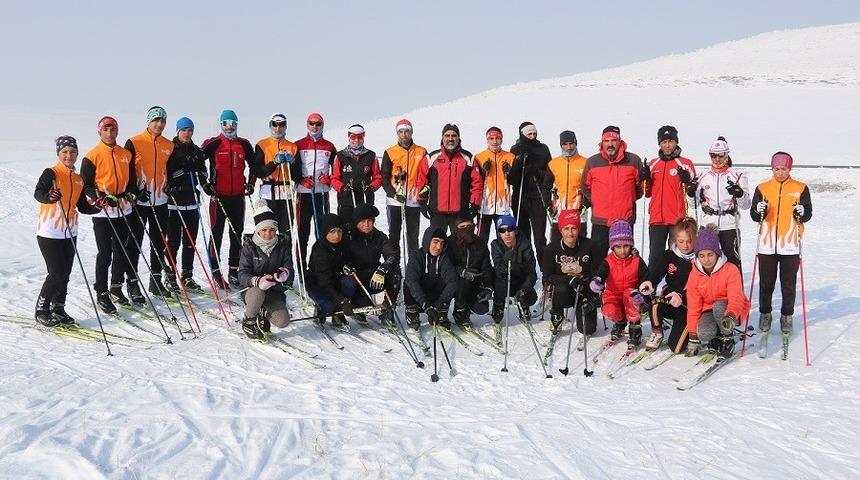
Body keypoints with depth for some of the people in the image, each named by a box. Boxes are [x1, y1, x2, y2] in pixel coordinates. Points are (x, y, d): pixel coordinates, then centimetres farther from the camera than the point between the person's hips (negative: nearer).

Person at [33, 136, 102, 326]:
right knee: (56, 273, -8)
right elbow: (38, 193, -26)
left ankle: (58, 309, 22)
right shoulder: (51, 173, -9)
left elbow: (82, 207, 16)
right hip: (49, 233, -6)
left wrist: (96, 208, -4)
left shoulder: (79, 180, 11)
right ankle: (41, 309, 8)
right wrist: (49, 196, -48)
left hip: (70, 233, 6)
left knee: (65, 274, 9)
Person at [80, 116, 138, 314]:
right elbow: (85, 184, -4)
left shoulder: (126, 154, 11)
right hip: (102, 211, -5)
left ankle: (116, 288, 24)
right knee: (105, 254, -3)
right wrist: (100, 197, -17)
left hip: (123, 210, 5)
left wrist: (130, 194, 0)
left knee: (122, 251, 10)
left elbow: (132, 179, 18)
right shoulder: (92, 156, -4)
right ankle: (102, 294, 5)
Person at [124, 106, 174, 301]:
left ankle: (156, 280, 22)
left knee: (159, 243, 11)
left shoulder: (169, 146, 10)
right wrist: (133, 191, -13)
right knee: (134, 244, 0)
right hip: (138, 202, -5)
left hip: (160, 201, 5)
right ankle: (132, 283, 5)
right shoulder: (134, 142, -5)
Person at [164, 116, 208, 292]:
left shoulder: (197, 152, 13)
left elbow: (202, 173, 21)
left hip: (192, 202, 5)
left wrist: (205, 184, 2)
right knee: (173, 241, -4)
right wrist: (167, 187, -18)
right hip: (174, 201, -5)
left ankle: (187, 276, 15)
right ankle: (170, 276, 4)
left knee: (190, 241, 7)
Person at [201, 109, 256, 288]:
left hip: (238, 196, 4)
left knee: (237, 235, 8)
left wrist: (251, 183, 14)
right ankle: (216, 272, 4)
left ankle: (234, 271, 17)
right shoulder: (213, 144, -2)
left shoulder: (244, 144, 9)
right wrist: (204, 183, -5)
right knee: (216, 234, -1)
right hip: (218, 196, -4)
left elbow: (254, 164, 23)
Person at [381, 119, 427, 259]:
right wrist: (394, 193, -13)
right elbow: (384, 178, 1)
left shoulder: (421, 152, 6)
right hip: (394, 201, 0)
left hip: (414, 201, 0)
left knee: (413, 236, 6)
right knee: (394, 235, 5)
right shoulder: (390, 152, 3)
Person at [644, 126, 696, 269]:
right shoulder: (653, 164, 13)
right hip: (656, 218, 3)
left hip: (678, 219, -3)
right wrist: (646, 179, -1)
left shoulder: (685, 163, 2)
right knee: (655, 257, 3)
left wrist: (687, 181, -19)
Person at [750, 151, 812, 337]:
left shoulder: (801, 188, 3)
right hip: (767, 243, 1)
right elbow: (754, 216, 4)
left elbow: (808, 215, 2)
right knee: (766, 283, 7)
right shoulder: (762, 188, 6)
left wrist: (802, 213, -20)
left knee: (789, 284, 6)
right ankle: (765, 314, 22)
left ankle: (787, 316, 20)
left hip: (790, 244, -1)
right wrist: (759, 211, -18)